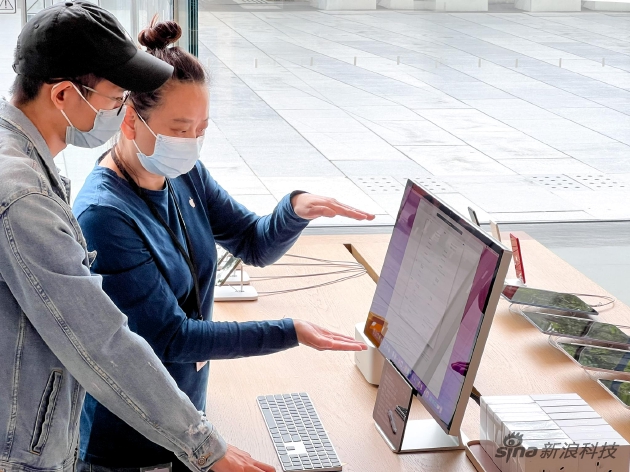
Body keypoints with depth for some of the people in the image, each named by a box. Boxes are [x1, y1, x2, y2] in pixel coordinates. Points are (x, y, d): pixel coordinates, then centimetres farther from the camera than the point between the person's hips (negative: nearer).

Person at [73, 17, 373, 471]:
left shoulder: (186, 175, -4)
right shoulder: (104, 215, -27)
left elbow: (256, 244, 3)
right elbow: (170, 337, -24)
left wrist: (296, 209, -19)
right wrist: (290, 333, -26)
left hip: (186, 408, 7)